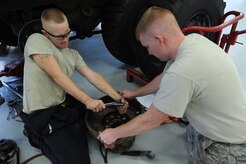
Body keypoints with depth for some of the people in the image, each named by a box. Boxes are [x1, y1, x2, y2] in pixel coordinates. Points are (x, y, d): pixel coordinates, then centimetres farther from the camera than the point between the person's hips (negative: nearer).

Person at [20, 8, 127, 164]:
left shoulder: (73, 54, 8)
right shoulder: (36, 40, -13)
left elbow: (93, 76, 3)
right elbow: (57, 76, -21)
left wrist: (118, 97, -6)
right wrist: (87, 100, -23)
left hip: (65, 103, 8)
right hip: (42, 113, -8)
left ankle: (70, 129, 14)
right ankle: (38, 136, 8)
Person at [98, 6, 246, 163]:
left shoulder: (182, 72, -35)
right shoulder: (193, 39, -9)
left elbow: (149, 121, -20)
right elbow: (164, 78, 7)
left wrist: (113, 134, -5)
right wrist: (134, 93, 19)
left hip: (232, 145, -8)